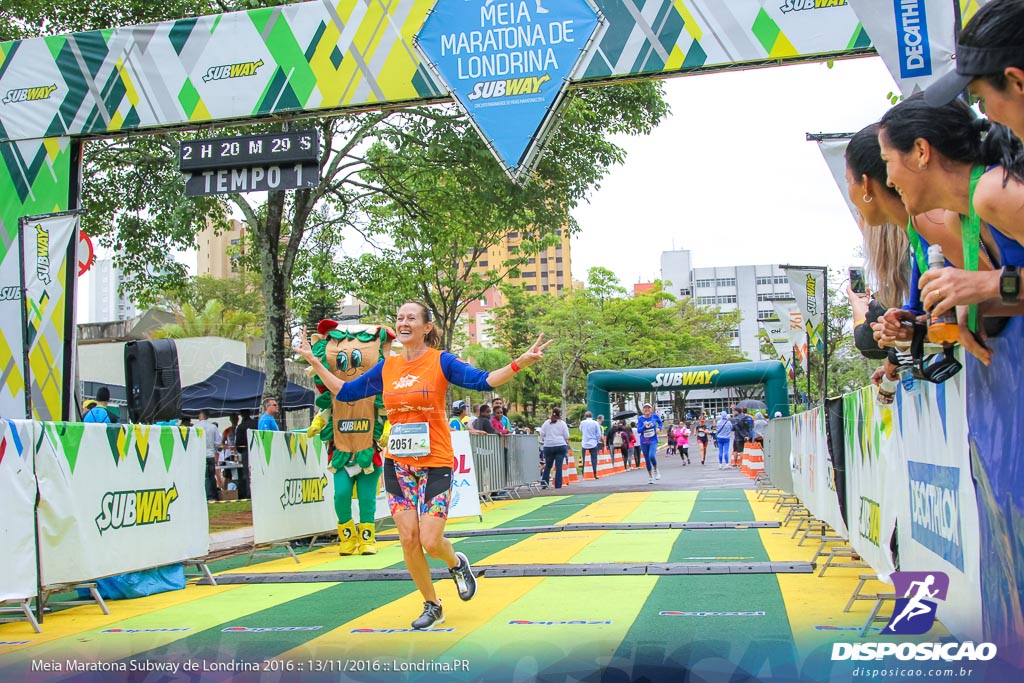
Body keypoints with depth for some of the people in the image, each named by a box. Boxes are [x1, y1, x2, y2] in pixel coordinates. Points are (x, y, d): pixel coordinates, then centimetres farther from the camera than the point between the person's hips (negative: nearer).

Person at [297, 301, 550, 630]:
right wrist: (315, 363, 15)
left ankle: (456, 564, 26)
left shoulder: (441, 361, -5)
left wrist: (519, 363, -29)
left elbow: (482, 381, -15)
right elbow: (345, 392, 16)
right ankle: (431, 606, 21)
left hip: (435, 464, -4)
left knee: (430, 541, -10)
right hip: (397, 465, 4)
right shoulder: (386, 367, 7)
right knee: (408, 540, 2)